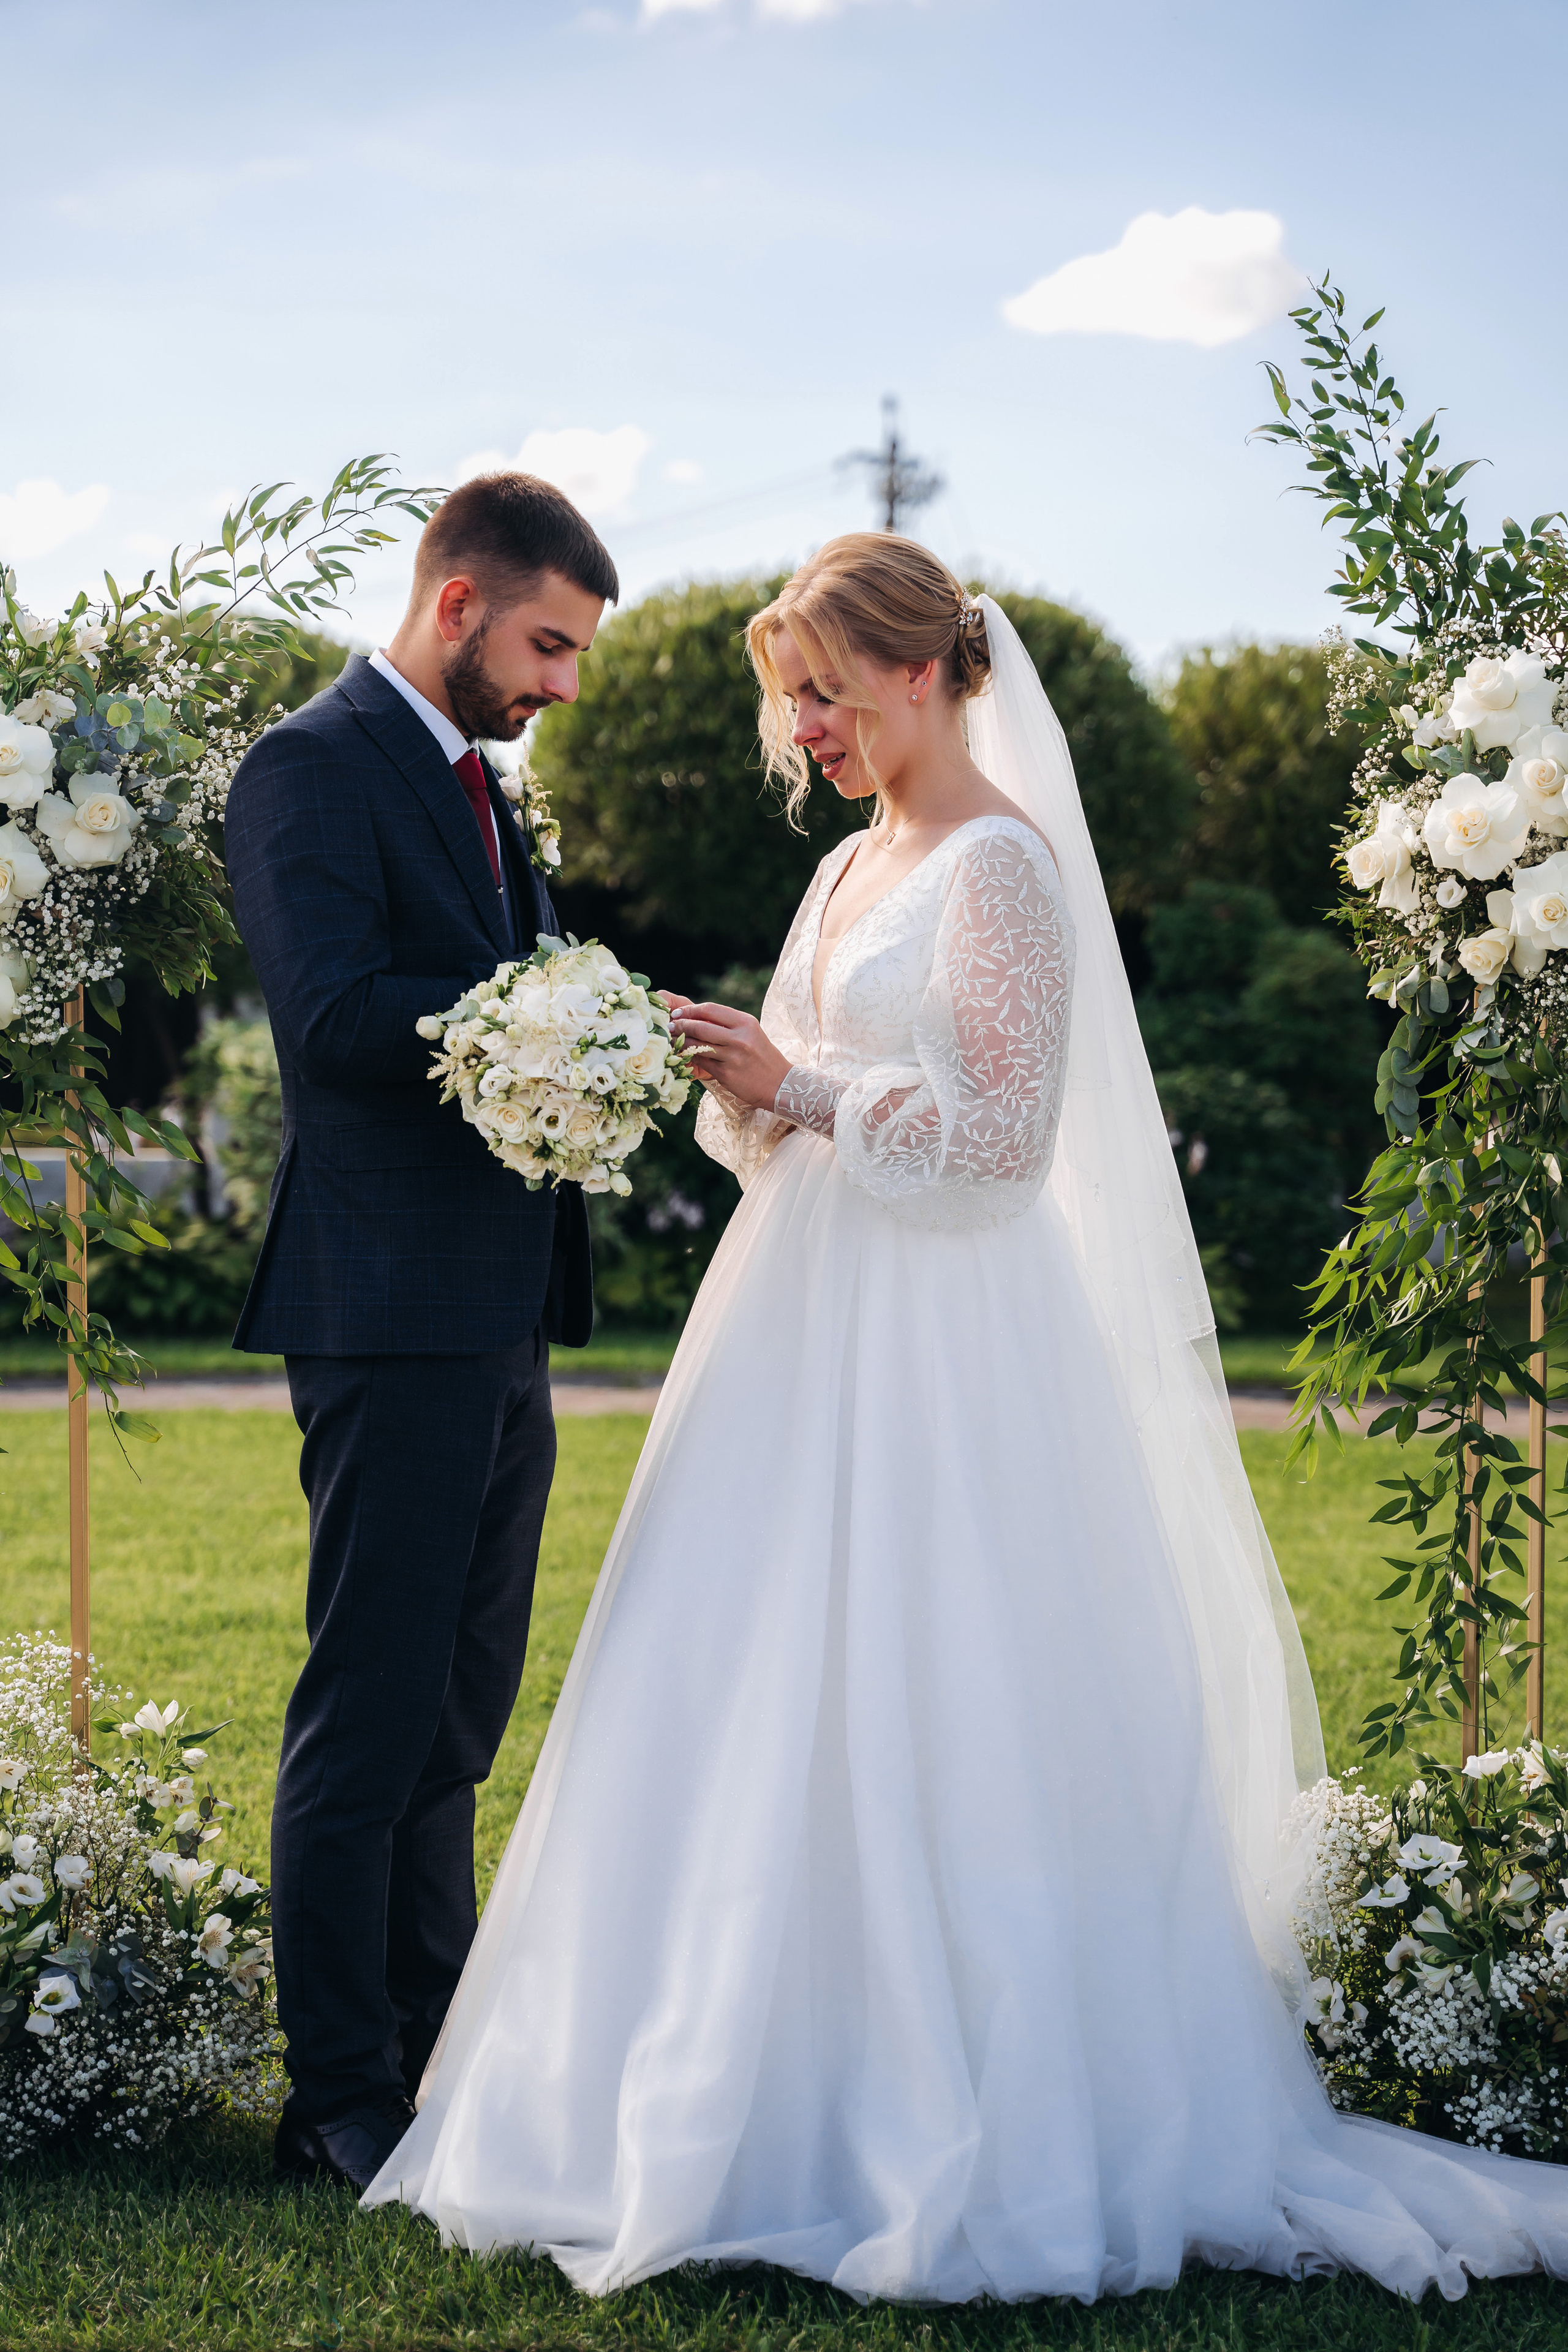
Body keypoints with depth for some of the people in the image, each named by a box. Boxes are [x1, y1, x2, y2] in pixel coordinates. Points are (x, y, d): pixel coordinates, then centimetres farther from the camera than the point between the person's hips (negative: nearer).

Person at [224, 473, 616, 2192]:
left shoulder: (471, 778, 20)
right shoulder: (313, 769, -9)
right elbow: (337, 1016, -21)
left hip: (498, 1321, 9)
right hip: (394, 1311, -9)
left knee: (458, 1711, 14)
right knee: (371, 1714, -4)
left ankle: (442, 2049, 23)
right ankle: (344, 2097, 3)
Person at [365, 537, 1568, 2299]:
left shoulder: (1002, 864, -9)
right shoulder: (848, 870, 17)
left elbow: (1006, 1127, -16)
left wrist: (798, 1090, -15)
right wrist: (741, 1090, 0)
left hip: (943, 1354, -9)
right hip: (817, 1330, 9)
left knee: (921, 1725, -6)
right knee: (761, 1717, 7)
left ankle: (970, 2140, 3)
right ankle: (769, 2104, 15)